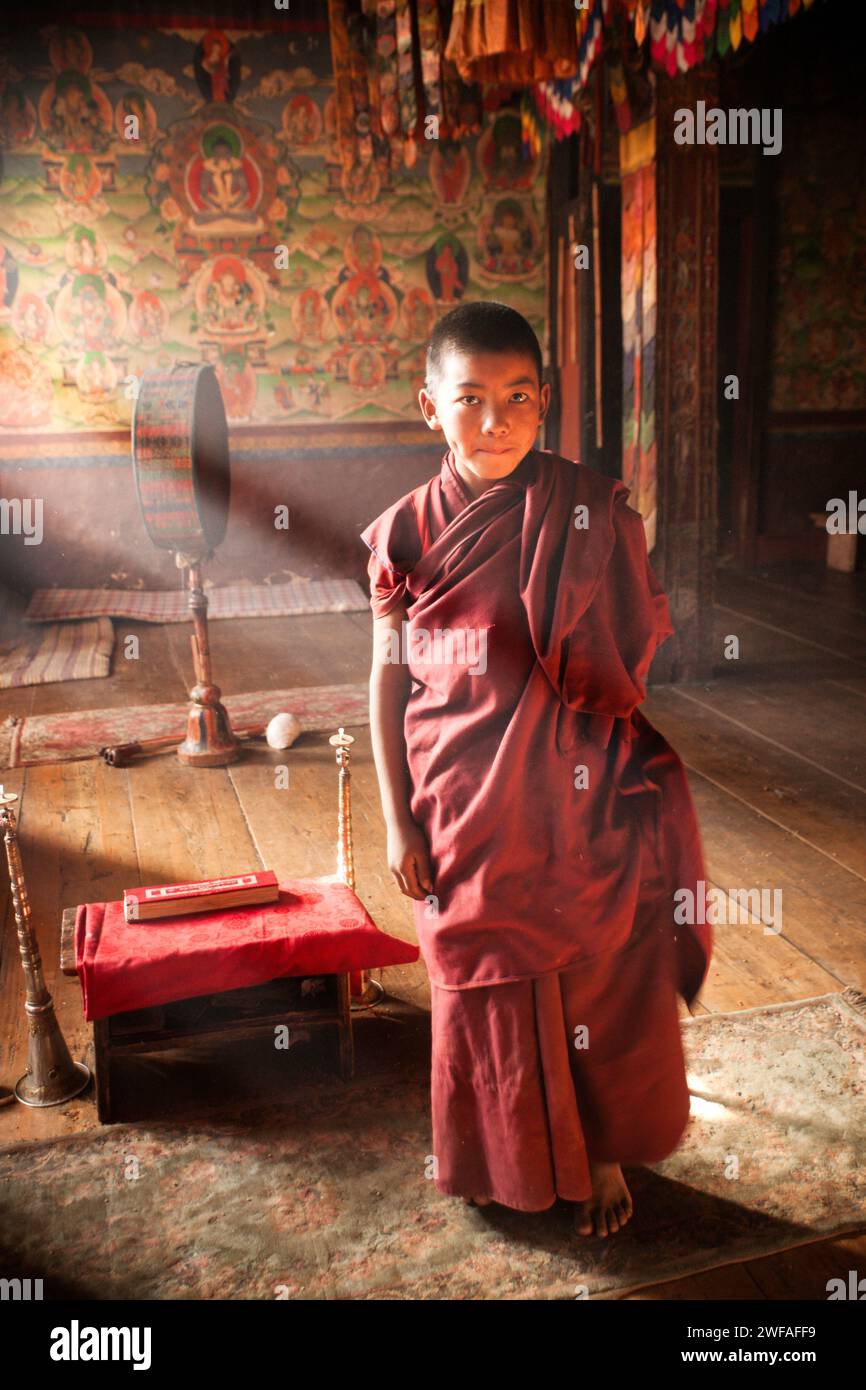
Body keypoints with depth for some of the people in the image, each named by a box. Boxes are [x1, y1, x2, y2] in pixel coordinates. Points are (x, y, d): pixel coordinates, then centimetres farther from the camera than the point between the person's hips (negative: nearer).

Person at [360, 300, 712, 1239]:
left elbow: (646, 656, -1)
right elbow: (387, 681, -1)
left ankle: (600, 1153, 39)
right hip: (464, 816, 1)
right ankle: (497, 1158, 41)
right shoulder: (409, 532, -5)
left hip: (580, 809, 0)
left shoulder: (595, 513, -7)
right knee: (485, 989, 15)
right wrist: (398, 823, -2)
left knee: (595, 984, 13)